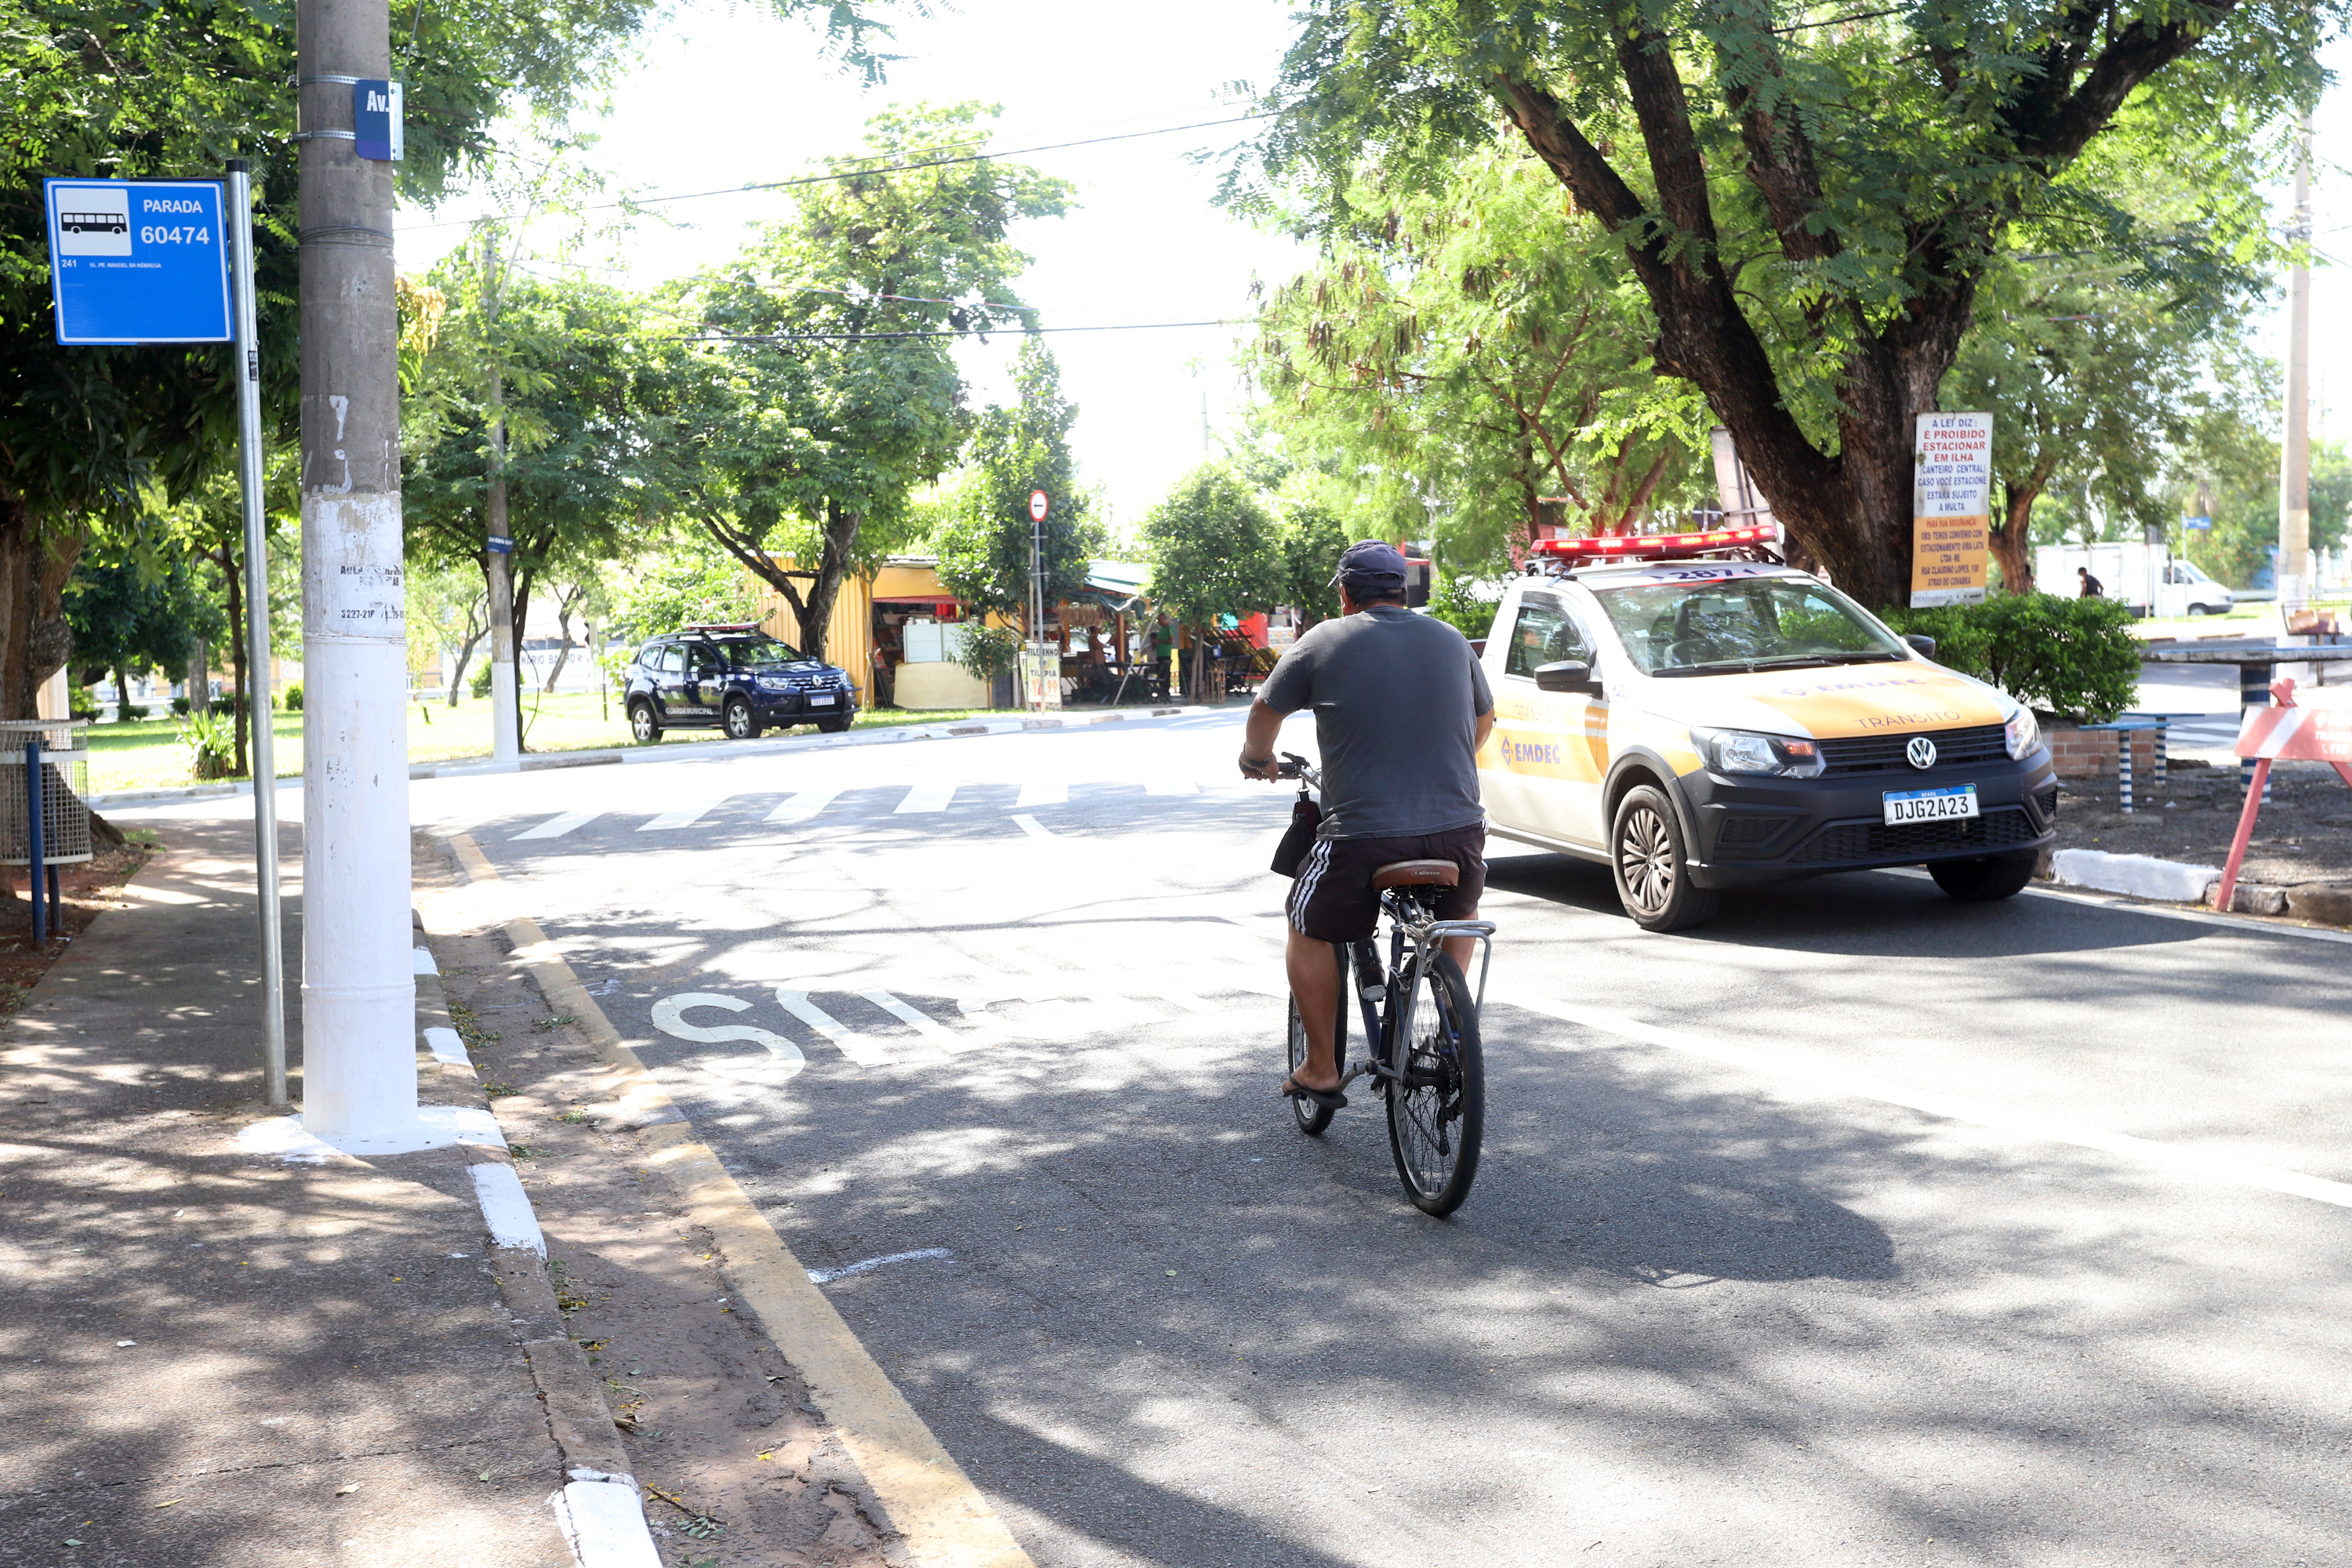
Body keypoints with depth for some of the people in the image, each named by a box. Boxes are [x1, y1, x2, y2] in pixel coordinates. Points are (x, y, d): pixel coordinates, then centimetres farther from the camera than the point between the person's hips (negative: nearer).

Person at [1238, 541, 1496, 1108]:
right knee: (1460, 915, 34)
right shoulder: (1451, 641, 13)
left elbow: (1266, 710, 13)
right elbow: (1484, 719, 28)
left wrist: (1256, 758, 34)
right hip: (1459, 829, 4)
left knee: (1310, 935, 19)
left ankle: (1321, 1070, 21)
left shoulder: (1326, 642, 2)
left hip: (1363, 834, -3)